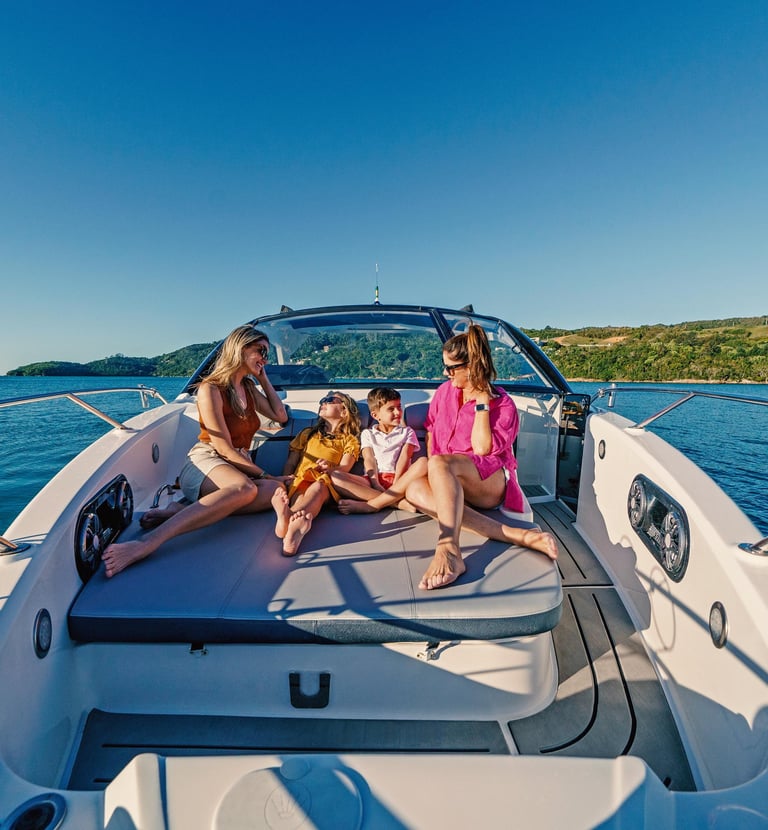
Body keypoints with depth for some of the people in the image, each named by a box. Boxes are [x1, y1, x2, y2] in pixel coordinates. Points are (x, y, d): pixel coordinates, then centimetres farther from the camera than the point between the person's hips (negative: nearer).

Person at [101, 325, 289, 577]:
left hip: (241, 468, 7)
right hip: (206, 462, -6)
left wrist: (264, 379, 17)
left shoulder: (249, 387, 18)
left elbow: (281, 416, 21)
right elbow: (223, 447, -10)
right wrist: (263, 474, -11)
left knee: (278, 489, -30)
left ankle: (182, 510, -32)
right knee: (244, 488, -42)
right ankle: (149, 542, -49)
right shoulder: (211, 388, -5)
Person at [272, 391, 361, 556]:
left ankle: (290, 515, -66)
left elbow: (345, 467, 4)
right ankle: (297, 524, -66)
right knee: (299, 496, -34)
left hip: (325, 482, -2)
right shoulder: (308, 434, 32)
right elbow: (290, 462, 22)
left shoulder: (349, 440, 22)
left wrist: (331, 468, -19)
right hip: (300, 480, 2)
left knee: (318, 488, -37)